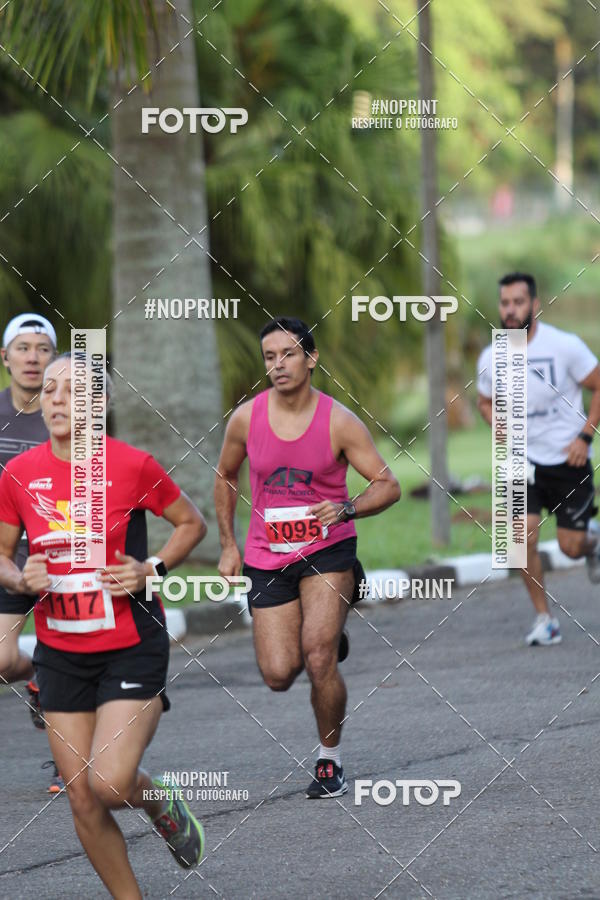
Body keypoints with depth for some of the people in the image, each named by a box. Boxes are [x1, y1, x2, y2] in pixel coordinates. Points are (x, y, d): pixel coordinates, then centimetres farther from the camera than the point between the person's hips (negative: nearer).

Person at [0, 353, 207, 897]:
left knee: (109, 783, -17)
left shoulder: (131, 465, -10)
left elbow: (192, 524, 4)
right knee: (83, 801, 3)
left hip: (132, 647, -4)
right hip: (60, 654, 4)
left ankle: (161, 803, 18)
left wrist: (151, 570, -11)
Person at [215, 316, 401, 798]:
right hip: (268, 557, 3)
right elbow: (225, 475, 15)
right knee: (279, 675, -4)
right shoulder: (247, 418, -4)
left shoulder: (339, 422, -11)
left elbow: (388, 486, -8)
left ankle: (330, 762, 5)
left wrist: (346, 509, -27)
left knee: (319, 661, -18)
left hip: (327, 549, -3)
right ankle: (325, 637, 33)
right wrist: (228, 545, 13)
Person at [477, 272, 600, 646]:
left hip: (568, 458, -2)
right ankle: (545, 618, 1)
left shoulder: (565, 346, -14)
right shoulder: (491, 358, -4)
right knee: (523, 537, -14)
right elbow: (486, 402, 15)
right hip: (524, 459, 2)